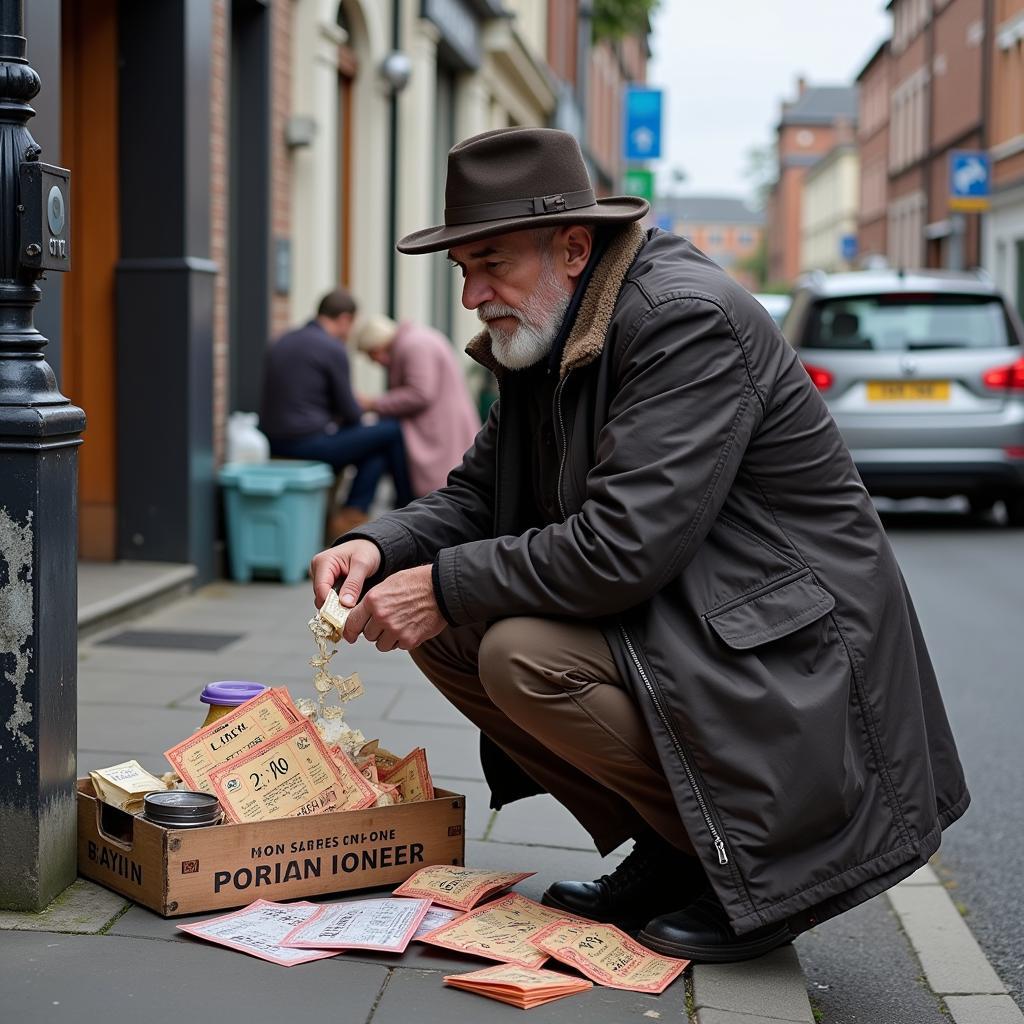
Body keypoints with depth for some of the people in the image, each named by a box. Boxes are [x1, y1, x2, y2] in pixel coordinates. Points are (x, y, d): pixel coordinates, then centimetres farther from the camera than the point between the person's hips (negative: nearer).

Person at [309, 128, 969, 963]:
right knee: (443, 630, 0)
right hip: (671, 620, 10)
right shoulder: (544, 336, 7)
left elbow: (622, 548, -29)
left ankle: (762, 864, -7)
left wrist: (446, 586, -21)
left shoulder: (688, 317, -22)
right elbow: (478, 492, 13)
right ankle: (666, 853, 7)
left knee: (524, 656, -27)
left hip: (781, 646, -9)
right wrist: (381, 548, -8)